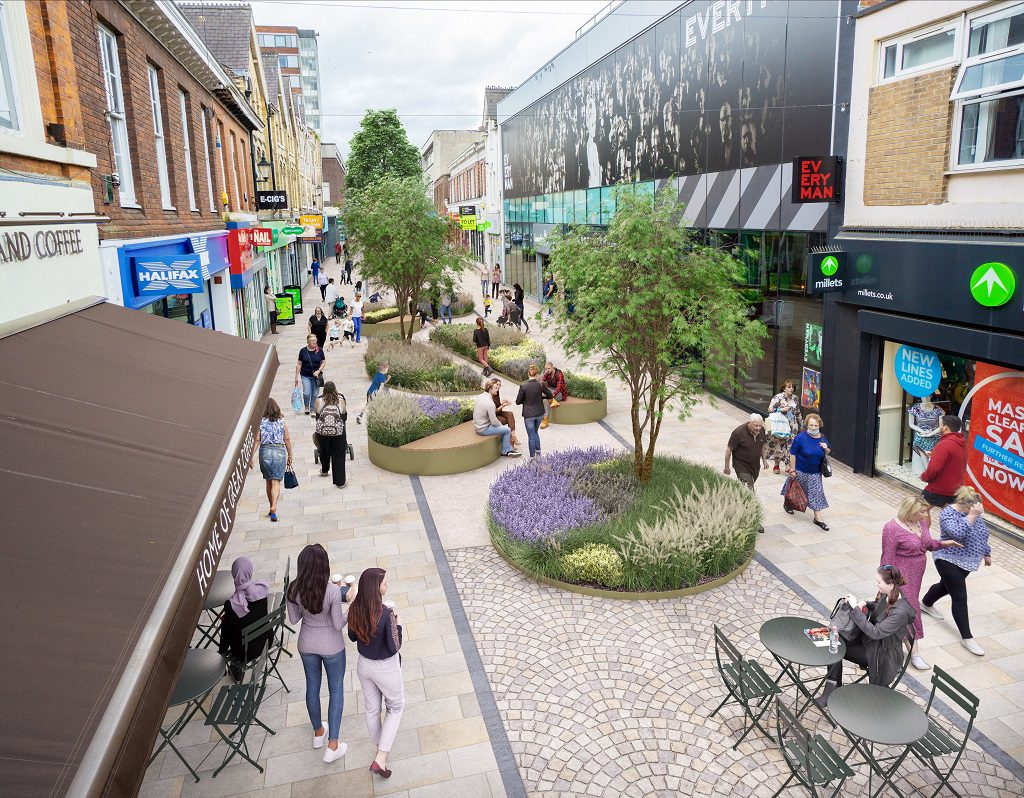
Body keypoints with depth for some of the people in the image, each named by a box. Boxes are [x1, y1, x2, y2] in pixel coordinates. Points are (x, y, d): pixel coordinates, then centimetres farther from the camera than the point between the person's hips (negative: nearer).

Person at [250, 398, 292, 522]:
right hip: (280, 451, 0)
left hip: (265, 451, 0)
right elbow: (287, 440, 4)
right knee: (276, 482, -1)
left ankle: (272, 509, 24)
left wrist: (251, 457, -4)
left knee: (269, 481, 15)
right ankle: (274, 508, -19)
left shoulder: (260, 422, -1)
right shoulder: (282, 422, 2)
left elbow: (257, 440, -6)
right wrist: (289, 456, 12)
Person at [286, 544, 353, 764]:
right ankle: (333, 745, 22)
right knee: (336, 690, 16)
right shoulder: (333, 591, -31)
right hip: (331, 647, -4)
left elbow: (294, 619, -4)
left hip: (307, 645, 4)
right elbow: (338, 624, -21)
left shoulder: (294, 590, -19)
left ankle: (318, 733, 47)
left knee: (312, 686, 25)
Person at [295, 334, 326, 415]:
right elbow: (299, 364, 0)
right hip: (305, 376, -1)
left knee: (315, 394, 6)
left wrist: (319, 371, -12)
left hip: (316, 376, 1)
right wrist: (296, 377, 0)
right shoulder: (303, 351, -5)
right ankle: (306, 406, 18)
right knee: (307, 393, -11)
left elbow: (324, 362, 4)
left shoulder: (319, 350, -4)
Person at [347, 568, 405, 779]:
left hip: (364, 665, 5)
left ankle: (380, 749, 46)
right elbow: (394, 647, -24)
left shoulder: (355, 610, -14)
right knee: (395, 707, 19)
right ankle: (380, 759, 14)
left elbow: (353, 637, 2)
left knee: (372, 708, 24)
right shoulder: (386, 614, -32)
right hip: (385, 669, -5)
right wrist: (397, 624, -12)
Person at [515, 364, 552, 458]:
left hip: (528, 414, -3)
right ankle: (538, 452, 27)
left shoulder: (523, 386, -17)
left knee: (531, 436, 8)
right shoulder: (541, 384, -11)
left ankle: (532, 456, 14)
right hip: (539, 413, 3)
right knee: (535, 432, 25)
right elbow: (550, 395, 1)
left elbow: (518, 401, -9)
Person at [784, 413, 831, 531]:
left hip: (815, 472, 4)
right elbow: (792, 454, -17)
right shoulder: (800, 438, -20)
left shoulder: (822, 438, -4)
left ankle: (818, 518, 9)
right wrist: (792, 470, -17)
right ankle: (788, 504, 46)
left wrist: (826, 449, -14)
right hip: (801, 471, -4)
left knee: (817, 493, 3)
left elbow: (827, 453, 10)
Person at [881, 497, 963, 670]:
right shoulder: (892, 529, -22)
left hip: (917, 574, 8)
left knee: (911, 603, 19)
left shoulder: (921, 522, 0)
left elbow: (927, 544, 16)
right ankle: (914, 652, 2)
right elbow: (888, 558, -17)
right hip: (902, 575, -8)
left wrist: (943, 543, -2)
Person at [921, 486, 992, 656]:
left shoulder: (974, 512, 0)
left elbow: (982, 534, 15)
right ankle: (967, 638, -2)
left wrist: (987, 553, 20)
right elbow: (958, 533, -36)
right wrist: (971, 516, -36)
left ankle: (925, 604, 51)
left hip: (967, 562, 8)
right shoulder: (948, 513, -22)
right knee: (960, 598, -8)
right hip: (949, 561, -8)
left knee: (947, 586, 25)